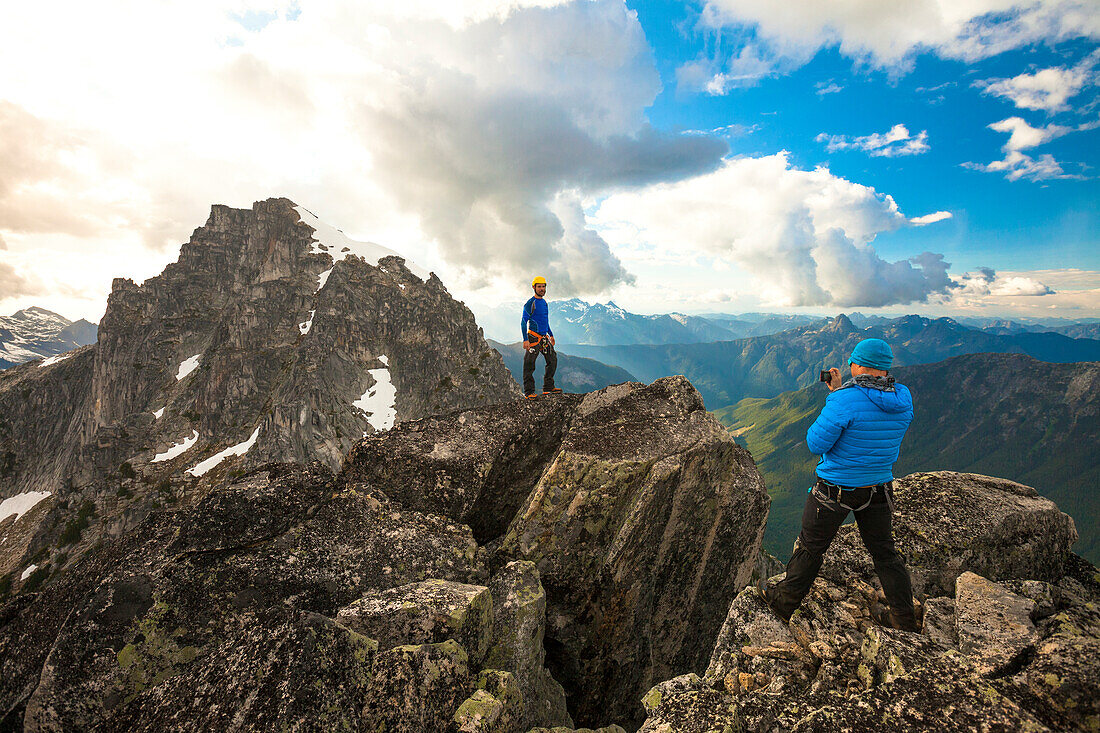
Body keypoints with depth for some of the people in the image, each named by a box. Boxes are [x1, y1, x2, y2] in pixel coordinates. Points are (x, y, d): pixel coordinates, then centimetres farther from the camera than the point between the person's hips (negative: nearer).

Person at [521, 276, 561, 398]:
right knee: (529, 365, -6)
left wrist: (551, 334, 28)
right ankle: (528, 392, 0)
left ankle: (548, 387, 18)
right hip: (533, 337, -8)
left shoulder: (544, 302, 16)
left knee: (552, 360, 9)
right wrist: (525, 339, -20)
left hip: (544, 337, 8)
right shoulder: (530, 304, -9)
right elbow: (523, 322, -12)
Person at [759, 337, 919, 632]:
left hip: (836, 490, -6)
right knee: (884, 552, 22)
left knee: (810, 547, 11)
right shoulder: (903, 399, -4)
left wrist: (833, 398, -4)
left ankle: (784, 601, 28)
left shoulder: (846, 400, -25)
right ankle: (904, 620, 35)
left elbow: (816, 444, -17)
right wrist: (839, 392, 10)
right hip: (879, 489, 6)